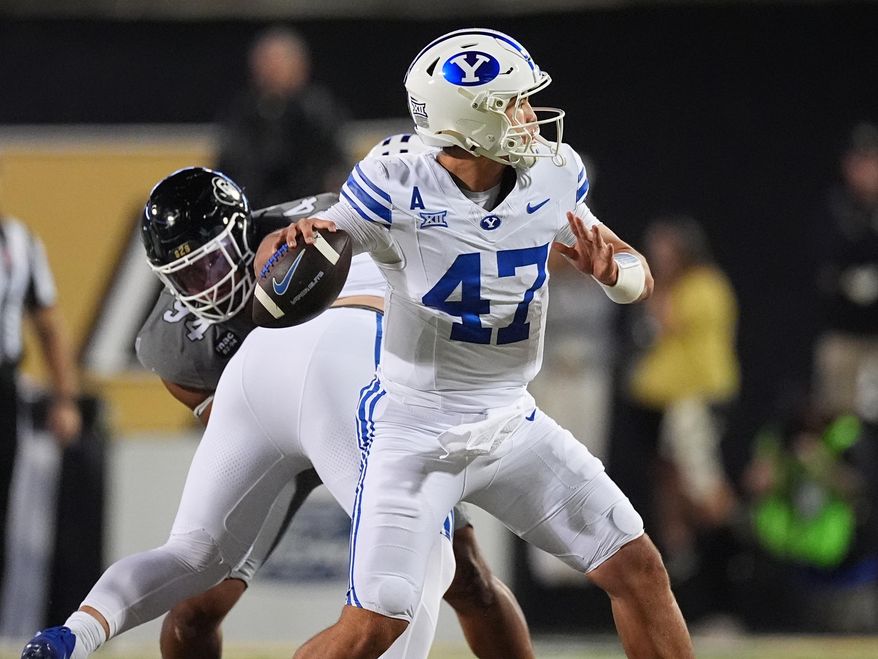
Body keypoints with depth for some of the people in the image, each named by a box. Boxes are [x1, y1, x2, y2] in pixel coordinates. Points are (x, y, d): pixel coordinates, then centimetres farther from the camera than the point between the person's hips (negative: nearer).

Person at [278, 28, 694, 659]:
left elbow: (639, 275, 5)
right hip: (415, 431, -5)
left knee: (639, 570, 2)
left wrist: (611, 271, -19)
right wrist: (303, 238, -35)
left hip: (510, 422, 5)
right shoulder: (396, 192, -18)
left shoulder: (551, 175, -3)